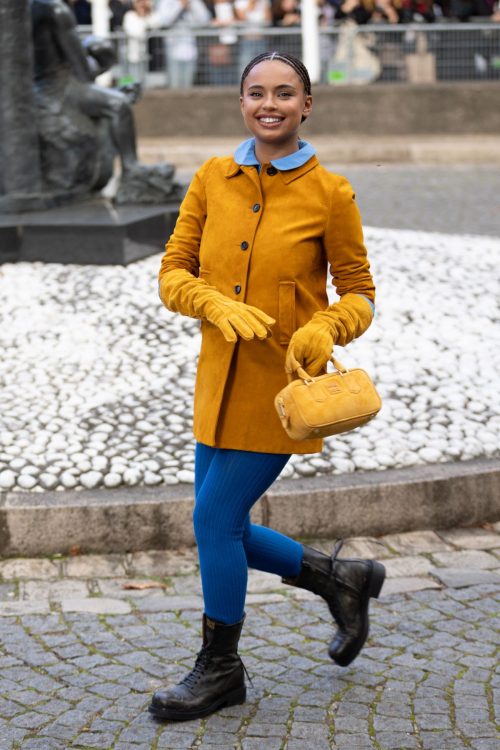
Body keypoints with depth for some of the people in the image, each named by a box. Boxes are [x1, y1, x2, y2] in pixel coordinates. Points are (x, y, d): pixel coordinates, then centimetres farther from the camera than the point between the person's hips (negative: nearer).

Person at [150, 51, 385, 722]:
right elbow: (173, 272, 2)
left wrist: (326, 328, -21)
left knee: (216, 520, -4)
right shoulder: (213, 179, 3)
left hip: (282, 386, -5)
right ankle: (341, 579, 34)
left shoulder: (329, 193, -8)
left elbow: (359, 292, 0)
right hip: (219, 381, 5)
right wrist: (218, 307, -17)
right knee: (222, 526, 11)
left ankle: (220, 669, 17)